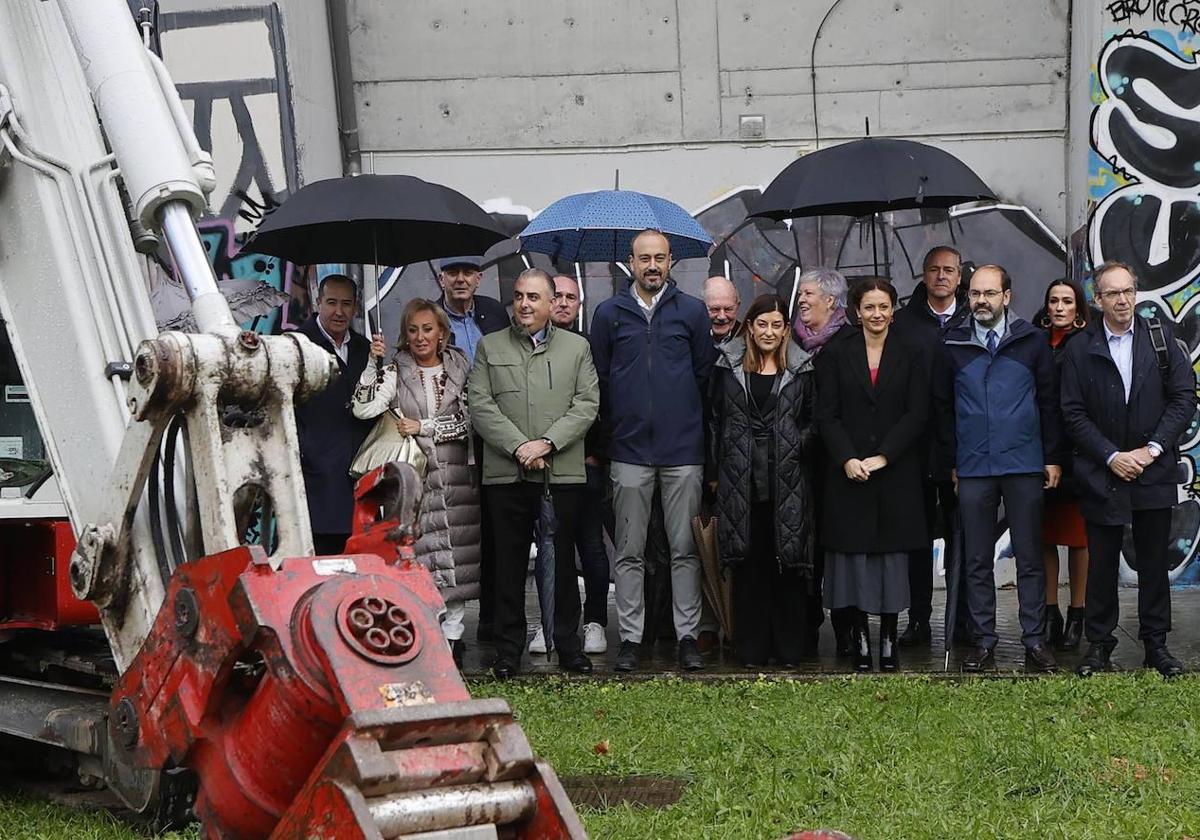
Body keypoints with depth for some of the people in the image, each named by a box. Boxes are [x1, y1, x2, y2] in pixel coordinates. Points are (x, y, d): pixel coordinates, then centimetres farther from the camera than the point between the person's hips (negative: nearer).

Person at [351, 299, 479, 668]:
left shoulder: (460, 369, 9)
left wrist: (423, 427, -5)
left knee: (456, 558, 0)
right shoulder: (396, 372, 5)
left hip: (455, 476, 2)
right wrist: (374, 364, -15)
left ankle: (452, 635, 9)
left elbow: (466, 421, 2)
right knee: (414, 557, -8)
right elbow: (363, 408, -10)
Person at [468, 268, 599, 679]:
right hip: (506, 474, 0)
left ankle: (568, 645, 15)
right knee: (510, 563, 3)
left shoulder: (576, 347, 12)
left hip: (563, 473, 0)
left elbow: (587, 404, 2)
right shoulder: (489, 347, 11)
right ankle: (508, 650, 10)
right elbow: (481, 405, 2)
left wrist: (547, 443, -10)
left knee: (564, 560, 4)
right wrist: (518, 447, -11)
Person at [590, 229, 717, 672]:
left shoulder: (692, 312, 6)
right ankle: (630, 637, 10)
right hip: (629, 449, 1)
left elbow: (705, 374, 9)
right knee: (630, 552, 5)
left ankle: (688, 635, 8)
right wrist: (610, 433, 7)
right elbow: (599, 379, 10)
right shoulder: (609, 313, 7)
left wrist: (693, 426, 6)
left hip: (683, 448, 0)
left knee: (685, 549, 2)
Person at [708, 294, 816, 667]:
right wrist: (714, 471, 4)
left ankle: (788, 649, 11)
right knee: (748, 563, 3)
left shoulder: (801, 369, 6)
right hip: (740, 479, 0)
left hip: (787, 479, 0)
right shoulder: (728, 366, 7)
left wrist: (796, 445, -8)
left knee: (787, 561, 2)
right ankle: (752, 647, 10)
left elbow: (813, 422, 9)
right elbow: (714, 420, 8)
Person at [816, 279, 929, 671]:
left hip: (896, 472, 0)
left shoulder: (911, 355, 5)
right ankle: (859, 636, 6)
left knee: (892, 549, 2)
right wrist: (847, 459, -13)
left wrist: (882, 457, -11)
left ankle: (889, 638, 9)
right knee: (853, 550, 0)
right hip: (847, 471, 0)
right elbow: (826, 414, -1)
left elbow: (917, 413, -2)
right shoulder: (835, 353, 4)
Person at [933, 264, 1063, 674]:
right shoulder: (952, 346, 4)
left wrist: (1052, 456, 0)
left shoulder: (1032, 341, 2)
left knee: (1030, 558, 3)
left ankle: (1035, 640, 10)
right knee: (977, 560, 5)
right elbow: (942, 407, 8)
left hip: (1024, 465, -1)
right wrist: (950, 461, 6)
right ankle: (984, 641, 13)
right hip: (973, 469, 1)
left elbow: (1049, 401, 3)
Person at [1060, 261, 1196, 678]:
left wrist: (1153, 448, -9)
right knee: (1101, 563, 4)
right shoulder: (1080, 350, 0)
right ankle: (1099, 644, 14)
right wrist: (1112, 457, -10)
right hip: (1101, 473, -1)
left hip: (1154, 470, 1)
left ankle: (1156, 644, 16)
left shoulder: (1160, 338, 3)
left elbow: (1184, 396, 0)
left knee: (1154, 562, 7)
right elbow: (1074, 414, -2)